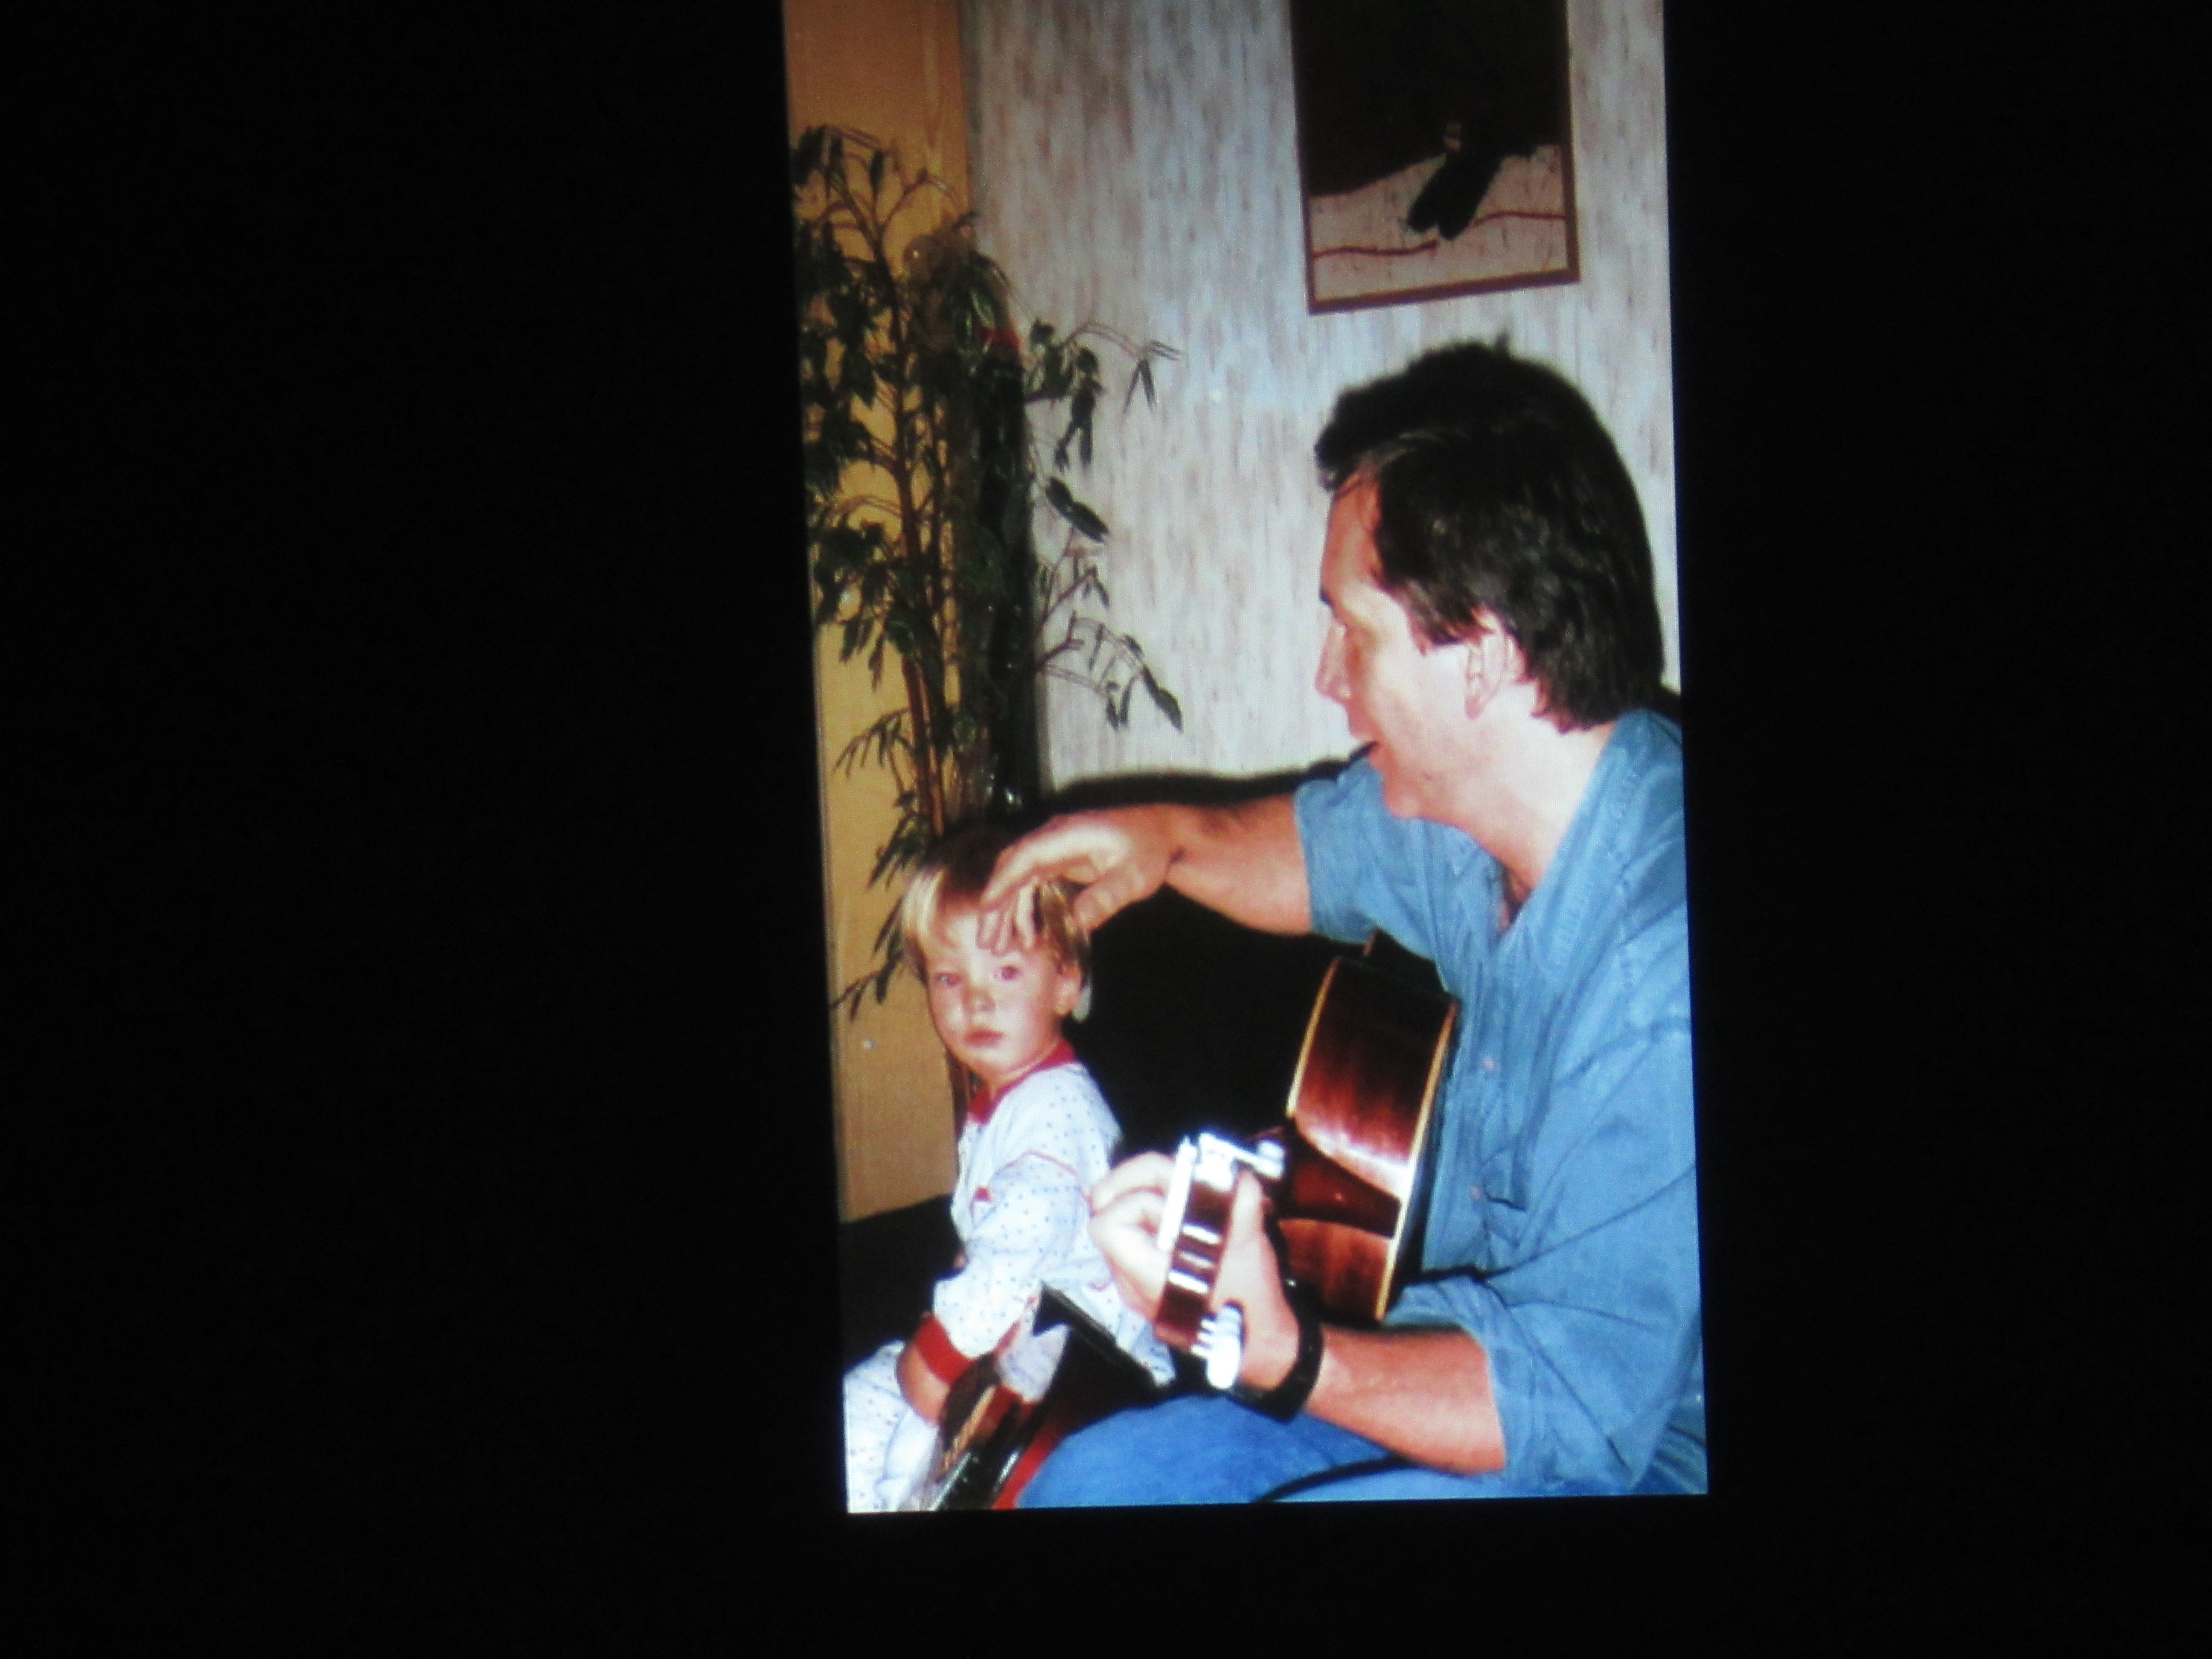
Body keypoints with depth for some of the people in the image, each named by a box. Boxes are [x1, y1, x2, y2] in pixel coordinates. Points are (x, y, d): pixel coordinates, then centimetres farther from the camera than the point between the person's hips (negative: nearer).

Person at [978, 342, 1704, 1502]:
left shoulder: (1659, 968, -29)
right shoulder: (1463, 818, -1)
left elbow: (1575, 1405, -28)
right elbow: (1328, 851, 26)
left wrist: (1283, 1356, -40)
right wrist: (1167, 839, 8)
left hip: (1637, 1453, -9)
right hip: (1490, 1360, 9)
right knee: (1092, 1479, -1)